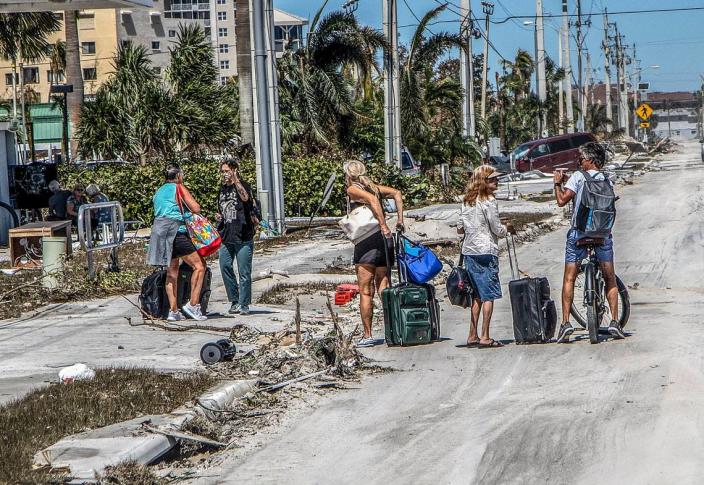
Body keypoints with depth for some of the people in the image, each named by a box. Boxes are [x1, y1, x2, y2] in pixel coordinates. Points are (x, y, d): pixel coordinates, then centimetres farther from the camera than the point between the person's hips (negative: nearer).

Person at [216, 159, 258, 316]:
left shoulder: (243, 185, -2)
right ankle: (234, 301, 12)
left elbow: (245, 197, -27)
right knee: (225, 267, 0)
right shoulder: (223, 189, 17)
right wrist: (219, 217, 9)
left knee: (244, 272, -3)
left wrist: (236, 180, -31)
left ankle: (244, 304, 4)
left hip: (243, 236, -6)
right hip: (226, 236, 6)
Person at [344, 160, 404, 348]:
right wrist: (400, 220, 3)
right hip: (384, 240, 6)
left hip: (366, 242, -6)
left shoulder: (352, 189, -1)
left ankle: (367, 335, -1)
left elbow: (371, 199, -18)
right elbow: (396, 193, 7)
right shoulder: (373, 186, 18)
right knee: (384, 290, 8)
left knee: (365, 292, -1)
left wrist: (383, 226, -21)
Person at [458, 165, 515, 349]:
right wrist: (508, 228, 10)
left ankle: (472, 336, 12)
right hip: (486, 252, -7)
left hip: (468, 252, 7)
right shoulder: (489, 201, -11)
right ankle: (485, 337, -5)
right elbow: (497, 230, -10)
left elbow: (460, 229, 14)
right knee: (488, 295, -3)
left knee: (477, 295, 13)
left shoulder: (466, 201, 10)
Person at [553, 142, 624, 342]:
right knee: (610, 279, 11)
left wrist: (558, 183, 5)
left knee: (569, 279, 4)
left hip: (579, 232, -3)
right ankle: (614, 322, 4)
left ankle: (566, 322, -5)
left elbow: (562, 200, -12)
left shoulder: (578, 177, -4)